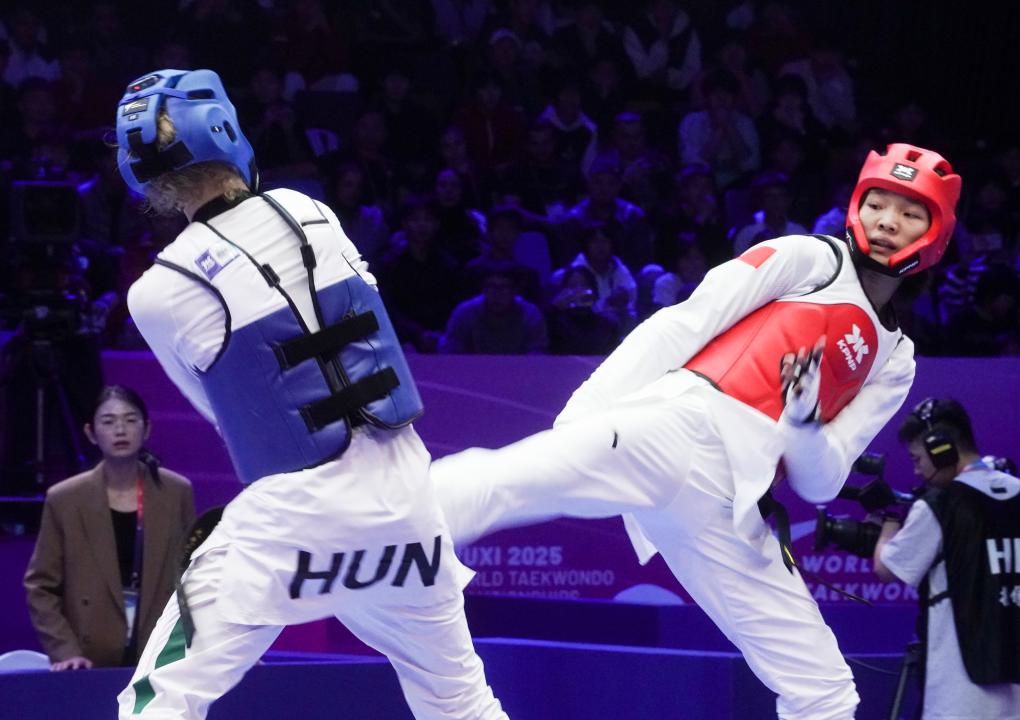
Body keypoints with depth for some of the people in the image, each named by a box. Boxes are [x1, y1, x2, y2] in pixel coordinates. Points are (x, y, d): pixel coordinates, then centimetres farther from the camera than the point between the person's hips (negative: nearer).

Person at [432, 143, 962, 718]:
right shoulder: (810, 258, 14)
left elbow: (819, 483, 20)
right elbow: (683, 325, 4)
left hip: (731, 506, 6)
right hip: (687, 426, -5)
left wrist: (805, 423, -4)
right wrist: (579, 422, -8)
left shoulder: (895, 360, 27)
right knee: (511, 483, -33)